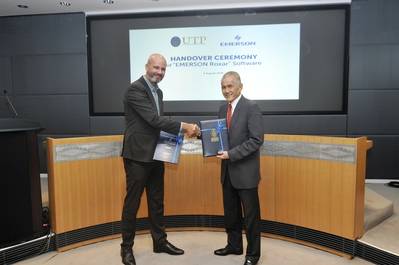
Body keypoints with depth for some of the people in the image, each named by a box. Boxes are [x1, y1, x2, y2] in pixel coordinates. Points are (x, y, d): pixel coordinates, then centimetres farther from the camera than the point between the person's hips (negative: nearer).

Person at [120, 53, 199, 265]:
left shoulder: (158, 91, 14)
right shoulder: (135, 89, -14)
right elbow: (153, 119, -23)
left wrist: (175, 132, 0)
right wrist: (183, 126, -22)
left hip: (154, 155, 8)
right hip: (137, 155, -8)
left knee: (157, 201, 16)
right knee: (132, 202, 5)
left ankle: (160, 241, 30)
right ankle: (127, 247, 22)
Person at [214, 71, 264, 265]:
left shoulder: (251, 108, -12)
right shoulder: (223, 109, 11)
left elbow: (256, 140, -18)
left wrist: (231, 154, -21)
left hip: (245, 171, -7)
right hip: (227, 170, 7)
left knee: (251, 215, 7)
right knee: (230, 212, 18)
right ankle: (234, 245, 37)